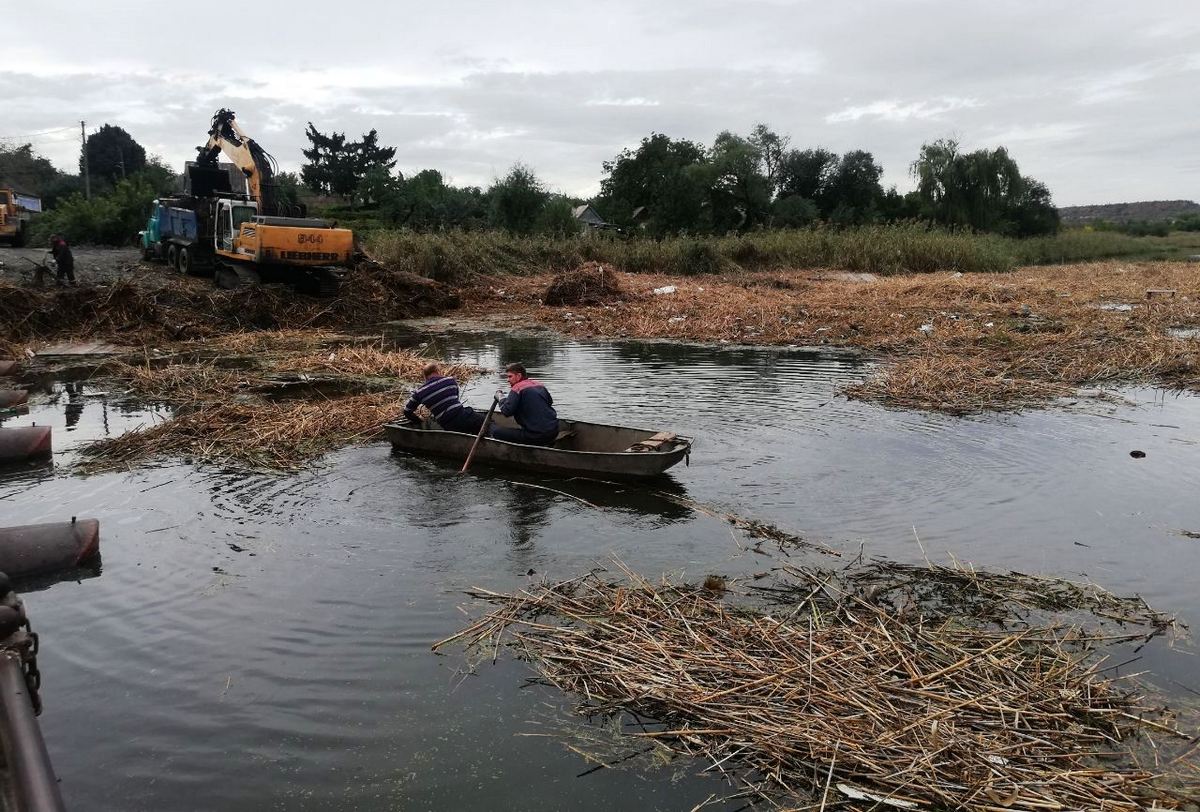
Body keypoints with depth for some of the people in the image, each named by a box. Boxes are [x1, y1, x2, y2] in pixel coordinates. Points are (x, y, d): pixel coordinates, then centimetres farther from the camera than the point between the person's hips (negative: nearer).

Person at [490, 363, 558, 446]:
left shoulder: (517, 388, -8)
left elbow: (506, 411, -14)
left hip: (536, 435, -8)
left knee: (495, 431, -3)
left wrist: (500, 398, 3)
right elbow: (550, 401, 26)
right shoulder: (539, 385, 13)